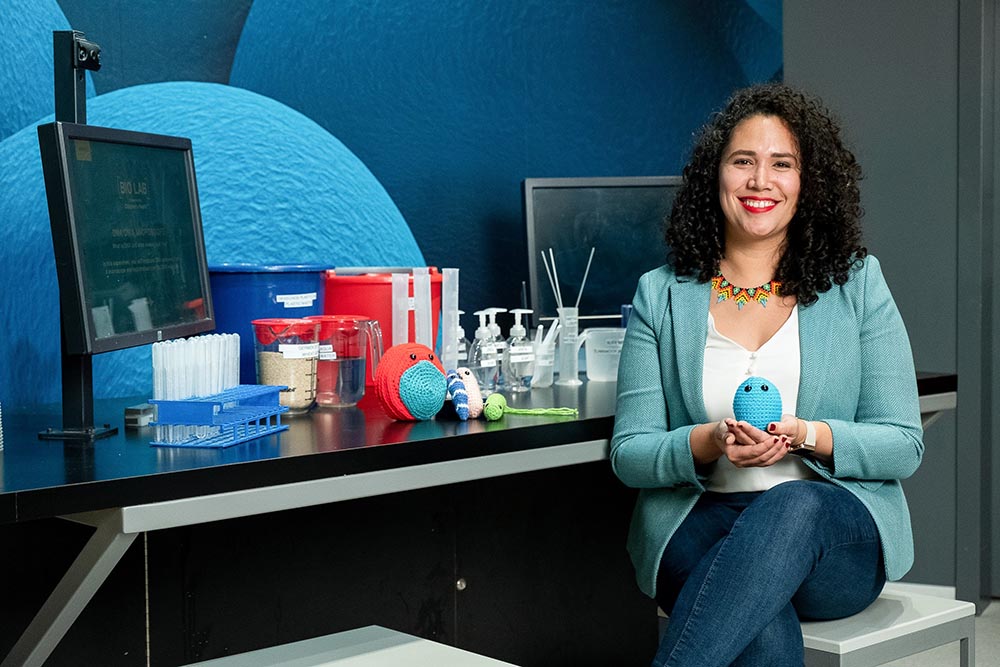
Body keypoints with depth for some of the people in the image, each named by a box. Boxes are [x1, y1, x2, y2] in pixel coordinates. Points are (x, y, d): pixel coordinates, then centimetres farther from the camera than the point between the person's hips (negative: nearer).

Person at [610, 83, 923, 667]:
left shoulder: (857, 284, 7)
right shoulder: (661, 296, 9)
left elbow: (905, 445, 4)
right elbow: (629, 454, 5)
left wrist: (805, 436, -16)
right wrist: (710, 442, -16)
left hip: (842, 535, 0)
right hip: (699, 527, 0)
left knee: (795, 507, -38)